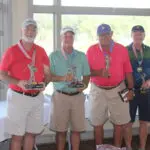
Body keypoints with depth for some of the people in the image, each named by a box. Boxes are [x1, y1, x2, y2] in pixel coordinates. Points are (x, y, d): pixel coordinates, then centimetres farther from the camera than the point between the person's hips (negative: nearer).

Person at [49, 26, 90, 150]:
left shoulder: (81, 56, 9)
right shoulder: (54, 56, 2)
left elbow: (86, 75, 12)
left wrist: (84, 85, -7)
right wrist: (63, 78, -16)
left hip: (77, 96, 2)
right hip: (60, 96, -2)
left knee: (76, 129, 6)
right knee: (61, 130, 2)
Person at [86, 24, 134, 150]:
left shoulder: (122, 49, -1)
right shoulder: (91, 50, -3)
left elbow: (128, 71, 2)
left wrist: (130, 89, -2)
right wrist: (99, 73, -20)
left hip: (118, 89, 0)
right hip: (98, 90, 0)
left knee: (119, 122, 6)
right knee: (97, 123, 7)